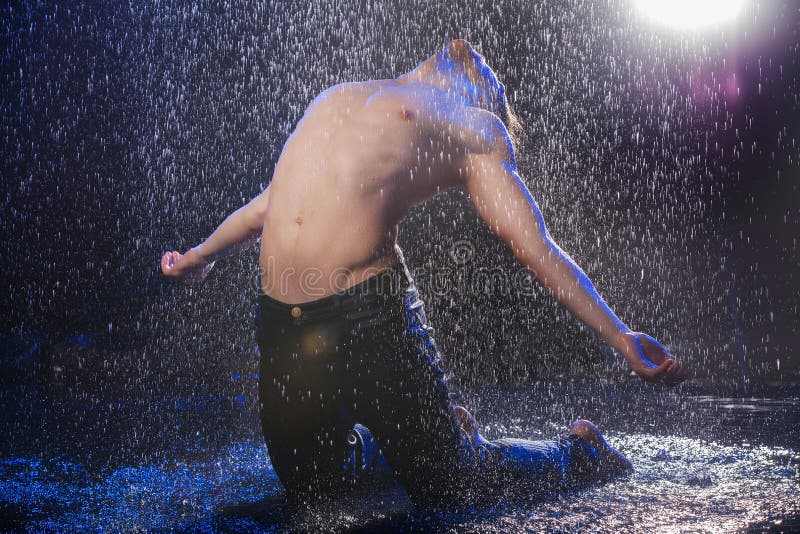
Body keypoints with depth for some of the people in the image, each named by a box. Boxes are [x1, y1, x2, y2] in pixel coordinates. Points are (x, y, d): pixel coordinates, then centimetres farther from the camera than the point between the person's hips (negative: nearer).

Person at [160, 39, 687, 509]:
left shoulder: (472, 125, 8)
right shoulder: (336, 97, 25)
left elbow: (536, 247, 0)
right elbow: (273, 201, 35)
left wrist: (620, 336, -9)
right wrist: (203, 254, 43)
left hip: (370, 312, -5)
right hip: (282, 318, 5)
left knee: (449, 489, 4)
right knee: (307, 489, 15)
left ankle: (579, 452, 30)